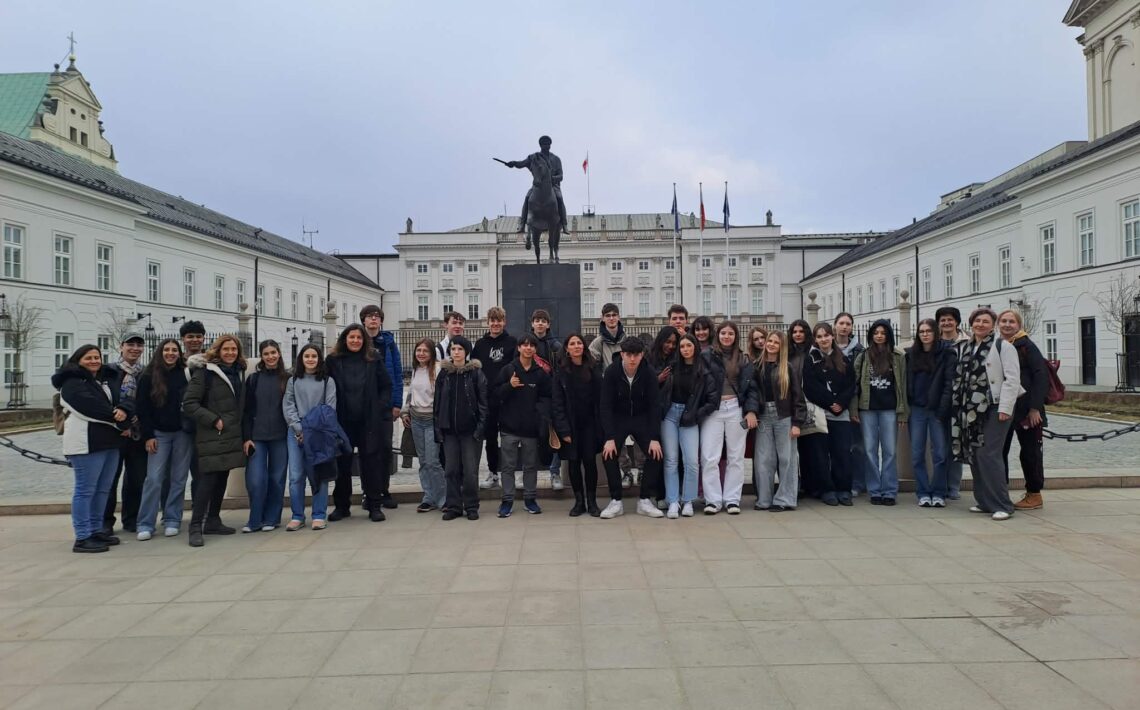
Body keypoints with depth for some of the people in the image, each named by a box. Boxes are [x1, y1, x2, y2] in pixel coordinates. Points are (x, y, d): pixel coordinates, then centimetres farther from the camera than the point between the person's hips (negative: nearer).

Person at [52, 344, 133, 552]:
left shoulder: (109, 379, 18)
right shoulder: (72, 383, -5)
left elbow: (124, 401, 7)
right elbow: (93, 408, -16)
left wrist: (123, 410, -17)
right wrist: (121, 423, -10)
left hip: (110, 441, 8)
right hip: (86, 442, -8)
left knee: (102, 489, 13)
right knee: (85, 490, -5)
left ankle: (96, 530, 22)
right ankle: (82, 538, -2)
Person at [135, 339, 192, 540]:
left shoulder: (186, 374, 3)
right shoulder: (148, 377, 2)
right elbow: (141, 408, 1)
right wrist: (148, 436, -5)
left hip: (183, 433, 1)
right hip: (159, 433, -1)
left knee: (178, 479, 4)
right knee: (154, 478, -6)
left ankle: (172, 521, 13)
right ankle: (146, 524, 1)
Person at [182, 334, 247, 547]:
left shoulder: (239, 372, 12)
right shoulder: (205, 372, -8)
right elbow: (189, 404, -13)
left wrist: (242, 429, 12)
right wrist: (213, 420, -16)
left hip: (232, 436, 7)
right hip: (211, 437, -7)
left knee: (222, 479, 11)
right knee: (207, 479, -10)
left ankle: (213, 521, 21)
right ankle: (196, 527, -5)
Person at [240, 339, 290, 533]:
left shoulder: (288, 379, 3)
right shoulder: (253, 379, 6)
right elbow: (246, 411, 4)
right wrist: (246, 437, -3)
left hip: (280, 437, 0)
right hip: (257, 437, 0)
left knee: (277, 478, 5)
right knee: (255, 479, -7)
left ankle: (271, 519, 17)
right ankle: (255, 520, 7)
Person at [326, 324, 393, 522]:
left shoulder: (373, 360, 3)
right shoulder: (333, 361, 2)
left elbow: (386, 386, 8)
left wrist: (381, 408, -2)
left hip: (369, 421, 0)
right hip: (342, 421, 1)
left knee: (370, 463, 3)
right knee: (342, 464, 9)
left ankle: (375, 506, 10)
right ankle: (341, 505, 21)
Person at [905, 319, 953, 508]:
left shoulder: (945, 354, 0)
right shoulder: (910, 354, 10)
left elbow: (949, 382, -7)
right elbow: (906, 381, 10)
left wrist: (944, 408, -15)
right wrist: (905, 407, 1)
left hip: (937, 409, -3)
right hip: (917, 409, 3)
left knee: (940, 453, 0)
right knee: (917, 454, 3)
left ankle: (938, 494, 9)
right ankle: (923, 493, 10)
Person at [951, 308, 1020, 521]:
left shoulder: (1002, 346, -4)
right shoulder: (964, 348, 15)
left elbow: (1012, 379, -10)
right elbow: (958, 378, 18)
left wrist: (1005, 408, -16)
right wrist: (959, 406, 12)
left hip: (993, 409, -7)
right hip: (971, 410, 7)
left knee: (988, 455, -12)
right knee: (974, 456, 9)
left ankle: (1002, 505, -4)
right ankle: (984, 501, 19)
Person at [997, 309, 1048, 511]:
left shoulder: (1027, 346, -6)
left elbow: (1041, 376, -12)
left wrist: (1035, 407, -17)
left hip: (1026, 409, -6)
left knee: (1030, 452, 3)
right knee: (998, 451, 7)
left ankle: (1034, 495, 14)